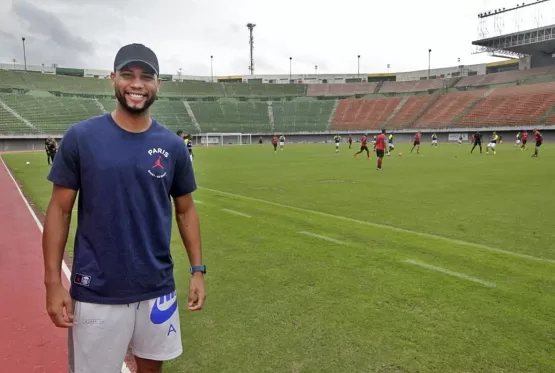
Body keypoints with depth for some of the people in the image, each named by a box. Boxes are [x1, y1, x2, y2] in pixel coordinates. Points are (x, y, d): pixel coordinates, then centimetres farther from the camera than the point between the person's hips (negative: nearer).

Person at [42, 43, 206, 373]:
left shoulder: (173, 146, 0)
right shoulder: (81, 137, -6)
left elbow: (185, 210, 6)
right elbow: (60, 210, -2)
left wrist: (198, 269, 2)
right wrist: (54, 282, -6)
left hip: (157, 288, 3)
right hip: (96, 292, -2)